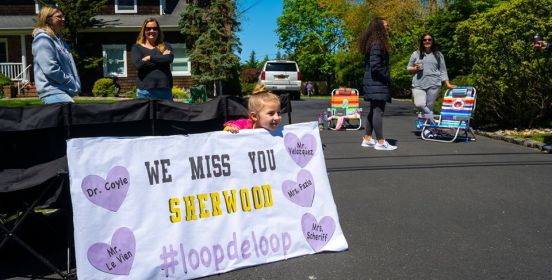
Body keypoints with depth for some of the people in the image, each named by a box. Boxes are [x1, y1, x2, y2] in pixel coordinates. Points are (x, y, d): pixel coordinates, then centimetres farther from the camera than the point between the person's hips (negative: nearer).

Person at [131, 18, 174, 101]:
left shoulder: (165, 46, 15)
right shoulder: (137, 47, 11)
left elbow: (169, 59, -6)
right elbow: (138, 64, -8)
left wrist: (150, 58, -5)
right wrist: (161, 57, -4)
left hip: (165, 89, 1)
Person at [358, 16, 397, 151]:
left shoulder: (374, 42, 14)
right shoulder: (377, 44, -16)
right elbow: (375, 66, -23)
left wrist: (385, 78, 13)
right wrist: (387, 78, -11)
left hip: (372, 82, 10)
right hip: (377, 82, -10)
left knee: (374, 110, 15)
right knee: (379, 111, -7)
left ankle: (367, 139, 21)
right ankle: (380, 142, -3)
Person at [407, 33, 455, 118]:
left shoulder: (438, 55, 13)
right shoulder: (416, 54, 15)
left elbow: (443, 71, 13)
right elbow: (408, 68, 18)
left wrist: (448, 84, 5)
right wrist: (415, 68, -4)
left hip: (433, 85, 0)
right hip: (418, 85, 1)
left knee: (429, 107, -4)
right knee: (419, 104, -21)